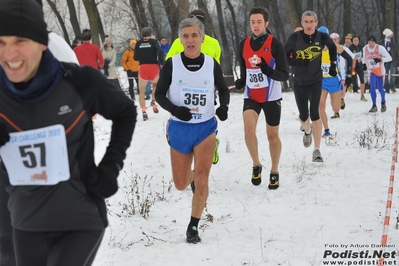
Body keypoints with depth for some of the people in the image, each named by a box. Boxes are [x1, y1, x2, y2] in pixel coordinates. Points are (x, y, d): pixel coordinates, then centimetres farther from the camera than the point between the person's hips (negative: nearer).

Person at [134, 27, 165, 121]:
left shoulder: (138, 43, 7)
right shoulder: (154, 42, 1)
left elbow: (135, 57, 10)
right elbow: (161, 52, -15)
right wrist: (162, 63, -9)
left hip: (143, 68, 1)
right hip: (154, 67, -1)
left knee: (142, 92, 8)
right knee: (155, 84, 29)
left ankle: (144, 111, -4)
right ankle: (154, 100, 6)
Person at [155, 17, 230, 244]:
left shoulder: (212, 64, -5)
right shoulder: (172, 64, -8)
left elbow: (224, 90, 11)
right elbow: (159, 94, -2)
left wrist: (224, 107, -10)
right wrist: (174, 109, -22)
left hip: (205, 128, -1)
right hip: (179, 129, 1)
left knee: (202, 179, -16)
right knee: (181, 184, 9)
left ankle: (193, 226, 2)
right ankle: (193, 176, 47)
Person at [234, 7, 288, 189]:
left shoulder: (275, 44, -12)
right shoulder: (244, 44, 1)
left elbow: (284, 75, -14)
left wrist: (268, 70, -31)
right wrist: (240, 82, -7)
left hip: (271, 97, -2)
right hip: (251, 96, 2)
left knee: (272, 135, 7)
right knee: (248, 130, -19)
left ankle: (274, 172, 26)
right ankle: (256, 165, 5)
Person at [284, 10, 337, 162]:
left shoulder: (322, 37, -7)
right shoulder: (295, 38, -11)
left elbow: (333, 48, 14)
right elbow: (285, 56, -5)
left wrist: (333, 65, 13)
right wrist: (297, 63, -23)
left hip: (315, 81, -1)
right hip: (299, 82, 1)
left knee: (314, 114, -14)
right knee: (303, 115, 9)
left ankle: (317, 150, -11)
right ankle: (307, 131, 47)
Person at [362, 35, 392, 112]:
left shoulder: (380, 48, -17)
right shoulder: (365, 48, -5)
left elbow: (389, 58, -17)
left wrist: (381, 60, -32)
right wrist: (364, 64, 5)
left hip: (380, 71, -2)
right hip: (372, 71, 2)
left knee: (380, 89, 3)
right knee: (372, 88, -13)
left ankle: (383, 103, 32)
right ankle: (374, 106, -2)